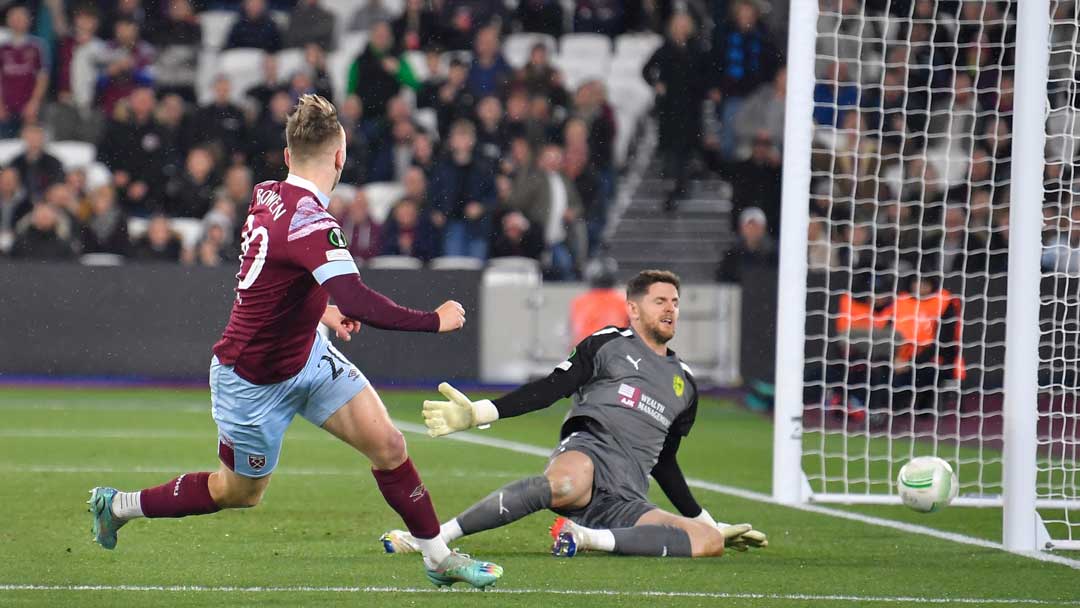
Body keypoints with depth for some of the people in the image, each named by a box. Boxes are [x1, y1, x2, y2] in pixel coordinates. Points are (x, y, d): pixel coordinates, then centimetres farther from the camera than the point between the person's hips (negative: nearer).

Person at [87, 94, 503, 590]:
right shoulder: (311, 223, -35)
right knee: (241, 492, 14)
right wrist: (435, 321, -33)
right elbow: (359, 304, -44)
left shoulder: (269, 195, -7)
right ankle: (120, 504, 34)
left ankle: (438, 558, 8)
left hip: (307, 354, 8)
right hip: (252, 381, -8)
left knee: (387, 445, -3)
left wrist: (321, 307, 13)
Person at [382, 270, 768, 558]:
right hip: (587, 451, -5)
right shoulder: (609, 344, 14)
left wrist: (708, 521, 33)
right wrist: (479, 413, -10)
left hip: (626, 501, 5)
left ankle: (589, 538, -28)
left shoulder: (684, 384, 29)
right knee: (568, 482, -44)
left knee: (711, 542, -22)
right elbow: (550, 389, 3)